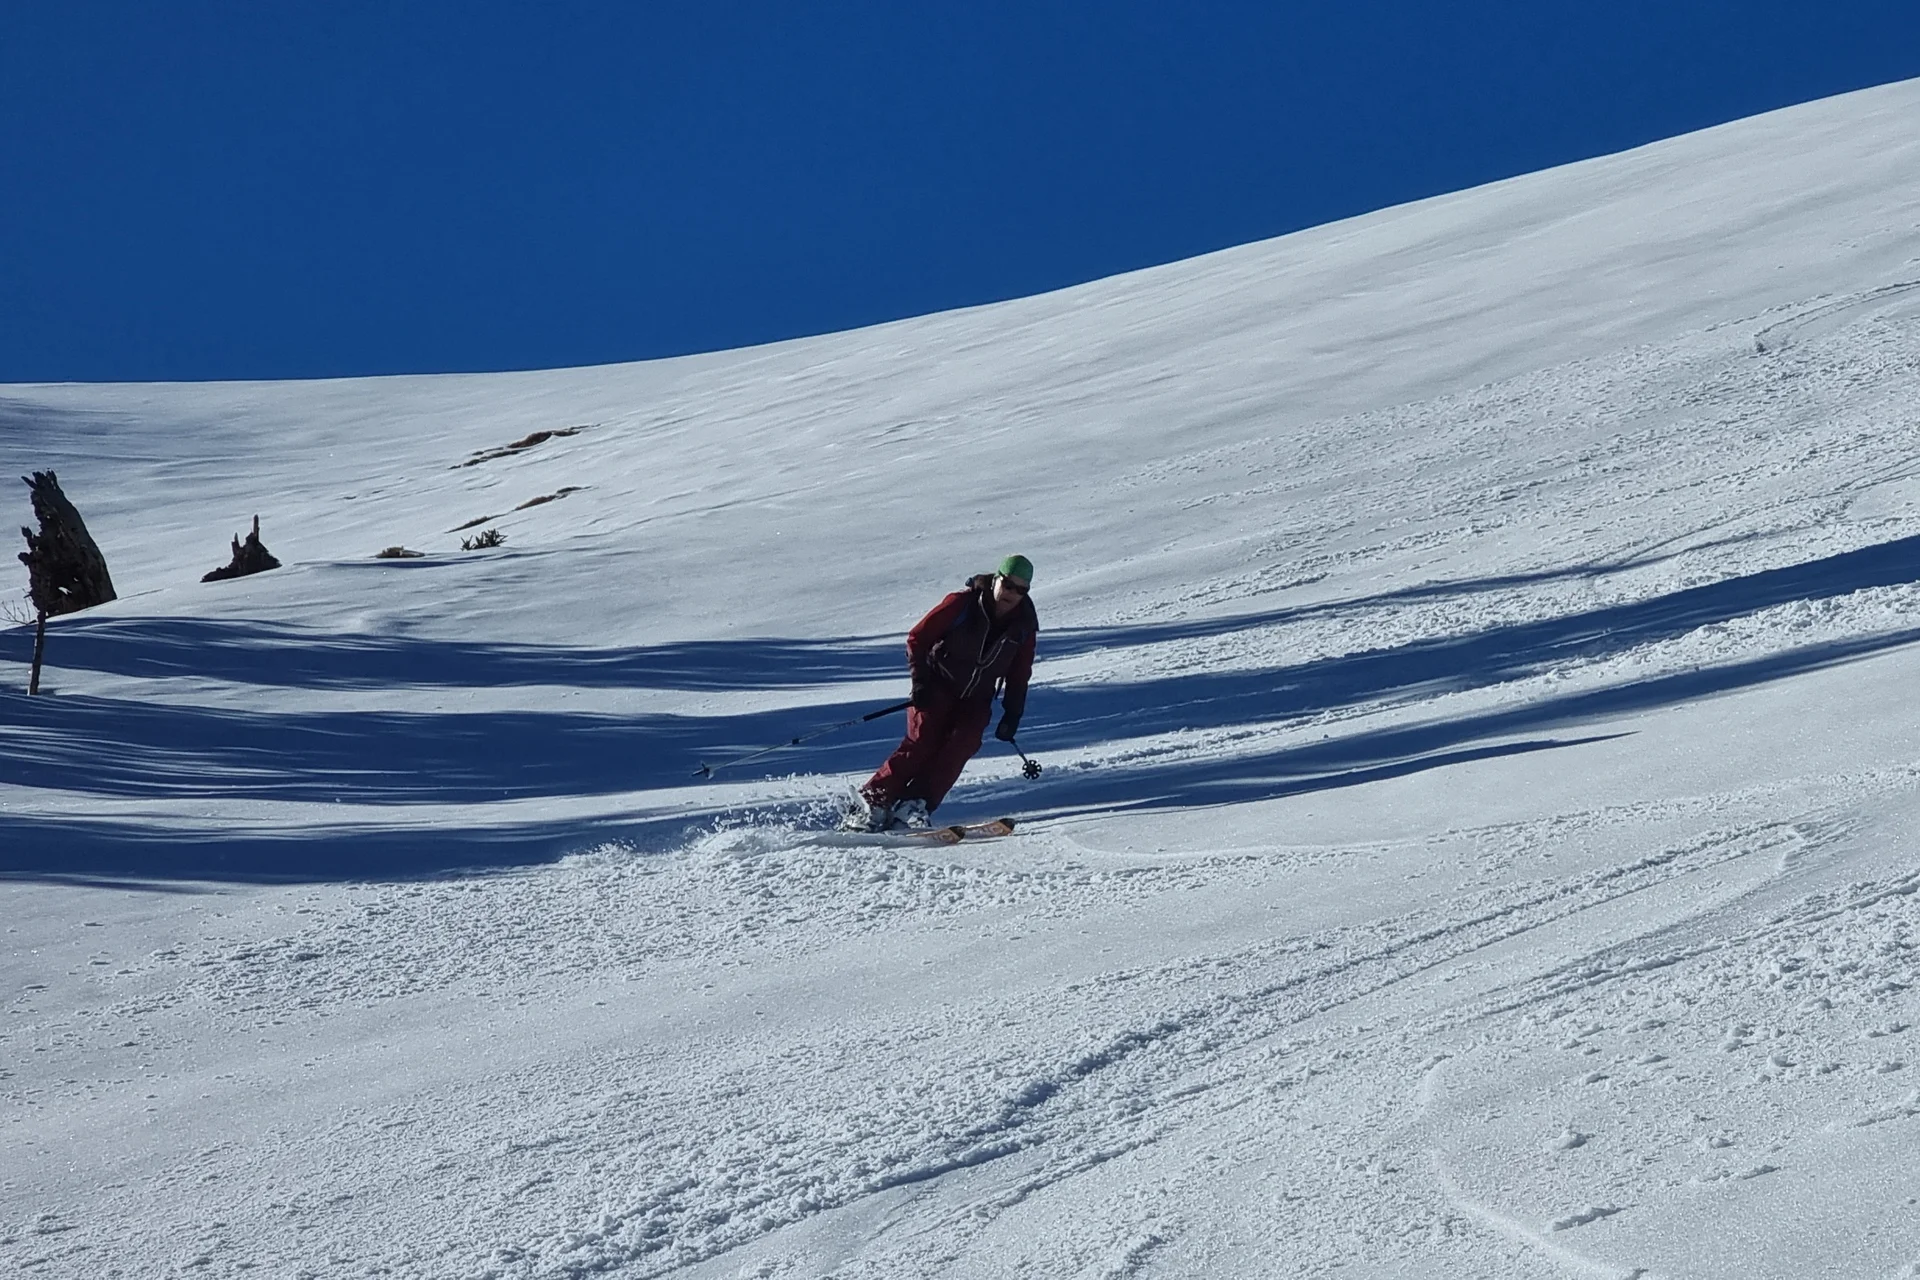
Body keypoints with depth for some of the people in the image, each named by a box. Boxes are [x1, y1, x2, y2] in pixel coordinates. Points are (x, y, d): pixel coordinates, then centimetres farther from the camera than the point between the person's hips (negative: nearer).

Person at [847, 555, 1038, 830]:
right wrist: (920, 681, -18)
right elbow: (918, 637, -10)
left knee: (962, 744, -21)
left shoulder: (1024, 625, -4)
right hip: (938, 686, -3)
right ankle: (873, 803, -16)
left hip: (976, 699, 4)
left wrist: (1012, 715, 1)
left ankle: (916, 805, -23)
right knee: (922, 742, -19)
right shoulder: (962, 604, -17)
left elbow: (1019, 675, 9)